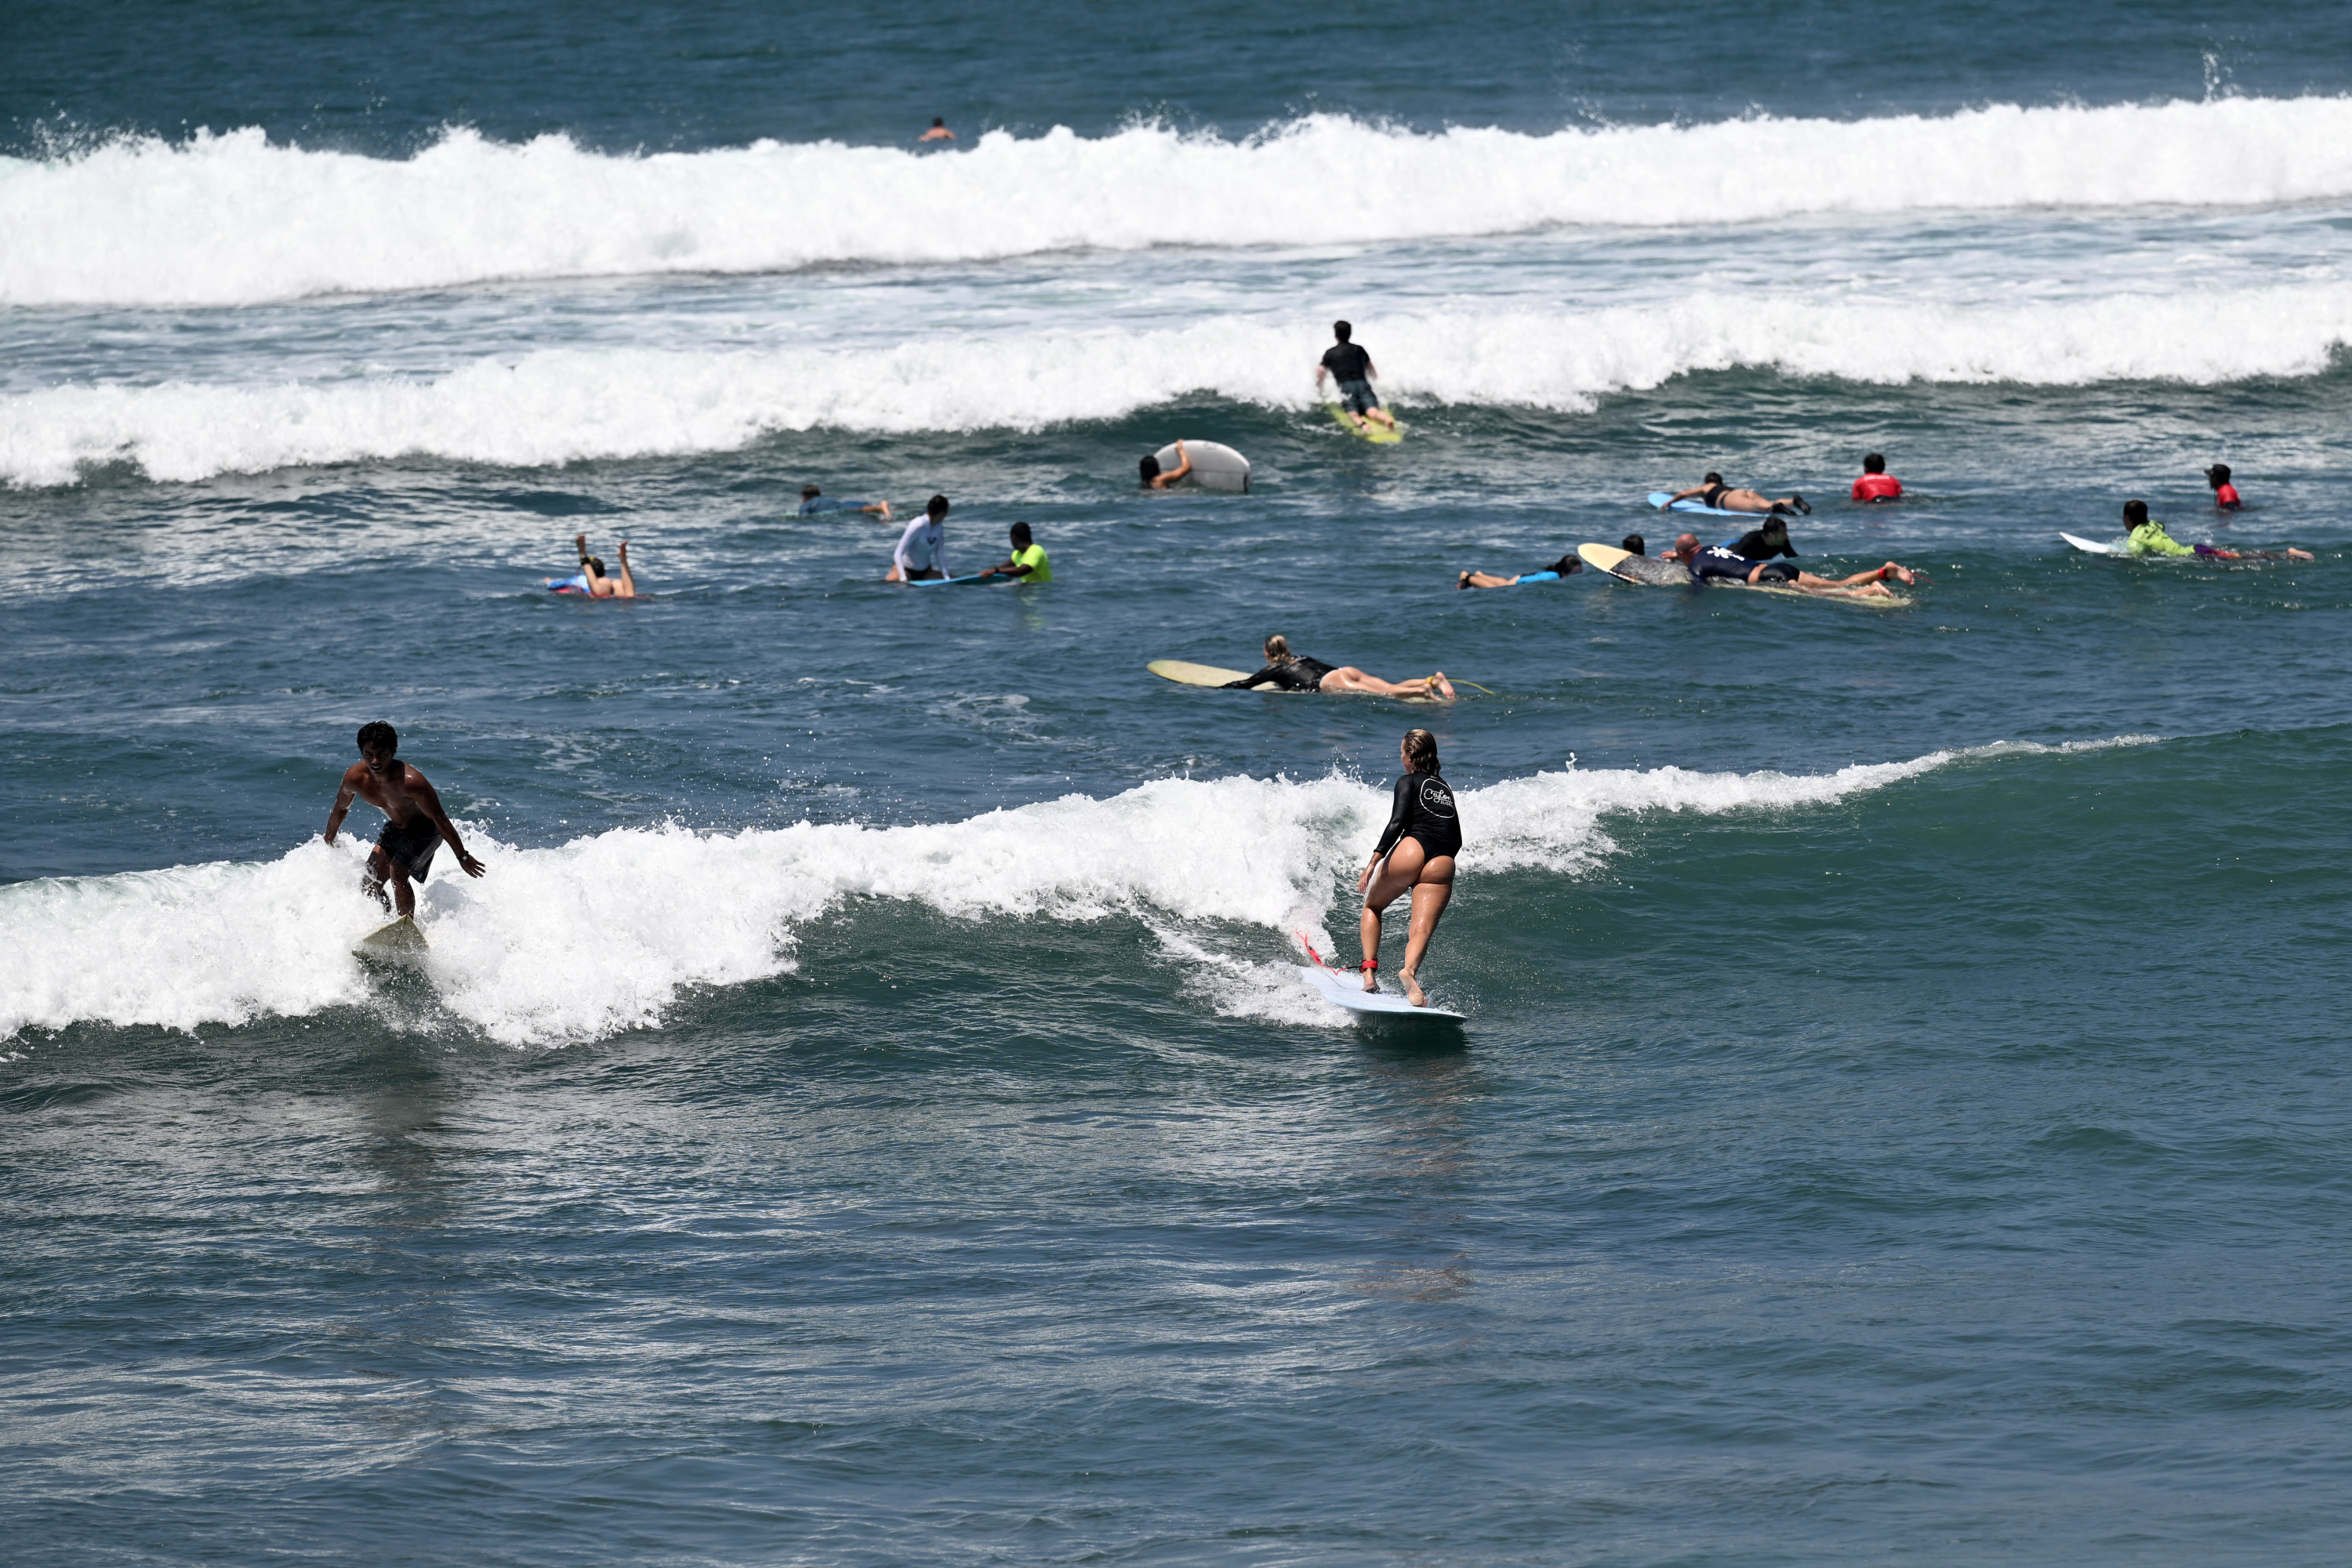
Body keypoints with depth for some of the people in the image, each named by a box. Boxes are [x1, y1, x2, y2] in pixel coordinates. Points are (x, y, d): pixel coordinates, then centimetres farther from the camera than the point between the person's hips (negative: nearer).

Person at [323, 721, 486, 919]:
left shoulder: (409, 781, -36)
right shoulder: (354, 778, -20)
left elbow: (440, 819, -26)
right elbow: (340, 809, 4)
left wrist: (463, 858, -19)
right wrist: (328, 844, 18)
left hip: (425, 828, -7)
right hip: (395, 828, 7)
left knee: (397, 873, -27)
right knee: (368, 885, 3)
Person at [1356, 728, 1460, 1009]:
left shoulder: (1409, 781, 12)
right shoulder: (1445, 789, 30)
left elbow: (1397, 823, -4)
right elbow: (1456, 840, 28)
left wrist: (1374, 861, -10)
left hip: (1412, 850, -3)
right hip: (1442, 863, 3)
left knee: (1372, 907, 21)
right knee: (1422, 930, -10)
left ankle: (1369, 972, 6)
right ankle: (1409, 970, -42)